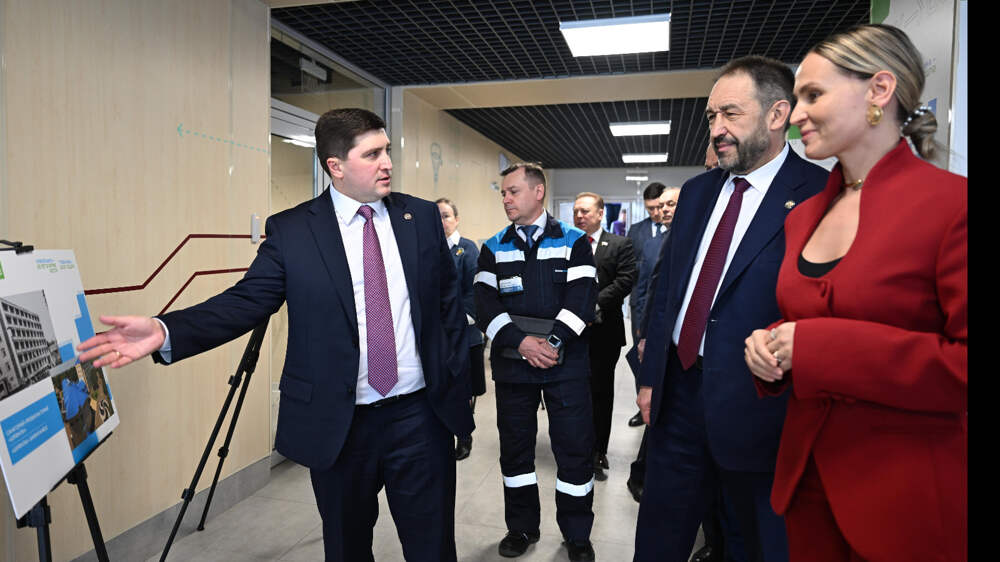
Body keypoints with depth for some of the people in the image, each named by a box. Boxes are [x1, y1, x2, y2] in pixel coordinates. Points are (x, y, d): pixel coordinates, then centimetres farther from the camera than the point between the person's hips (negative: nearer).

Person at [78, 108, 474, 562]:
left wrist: (459, 386, 6)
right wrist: (165, 331, -23)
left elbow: (449, 306, 6)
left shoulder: (422, 217, 3)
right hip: (339, 424, -1)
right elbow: (246, 301, -7)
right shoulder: (290, 230, -3)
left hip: (420, 417, 2)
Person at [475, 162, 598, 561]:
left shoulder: (574, 242, 2)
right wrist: (521, 341, -17)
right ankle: (521, 527, 32)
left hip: (566, 363, -2)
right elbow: (485, 303, -3)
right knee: (515, 447, 12)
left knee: (575, 449, 4)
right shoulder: (493, 248, 8)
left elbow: (582, 298, -8)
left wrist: (553, 342, -19)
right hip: (511, 362, 2)